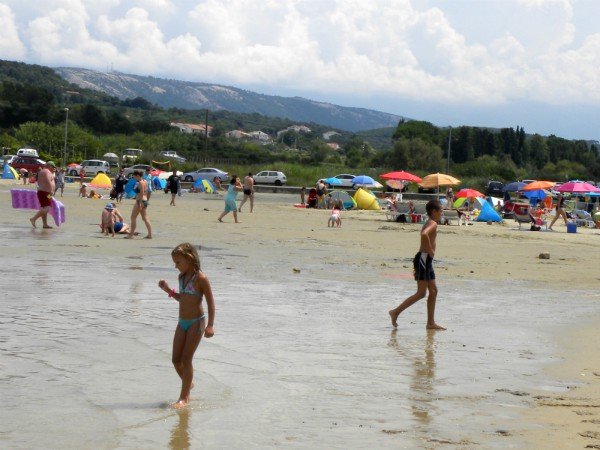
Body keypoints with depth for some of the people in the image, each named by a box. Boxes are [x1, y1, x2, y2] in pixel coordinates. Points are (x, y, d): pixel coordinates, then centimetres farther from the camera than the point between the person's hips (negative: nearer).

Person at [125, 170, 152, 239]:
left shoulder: (140, 182, -14)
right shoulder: (145, 181, 14)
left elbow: (141, 193, -21)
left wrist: (140, 203, -23)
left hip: (140, 201, -10)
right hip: (145, 201, 10)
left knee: (133, 218, -1)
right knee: (145, 218, 9)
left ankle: (131, 234, 0)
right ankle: (150, 234, 5)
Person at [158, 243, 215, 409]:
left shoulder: (200, 278, -14)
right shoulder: (182, 277, 9)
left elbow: (210, 301, -13)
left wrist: (210, 325, -19)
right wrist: (168, 290, 8)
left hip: (196, 322, -7)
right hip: (182, 322, 8)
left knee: (186, 359, -7)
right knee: (176, 359, 6)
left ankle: (184, 397, 1)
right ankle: (188, 384, 31)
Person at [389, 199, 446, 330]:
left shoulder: (428, 224, 18)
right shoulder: (433, 224, -13)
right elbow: (424, 234, -33)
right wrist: (430, 250, -22)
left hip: (426, 260, 10)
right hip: (423, 259, -10)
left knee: (433, 291, 9)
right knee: (421, 293, -9)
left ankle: (431, 322, 10)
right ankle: (396, 312, -5)